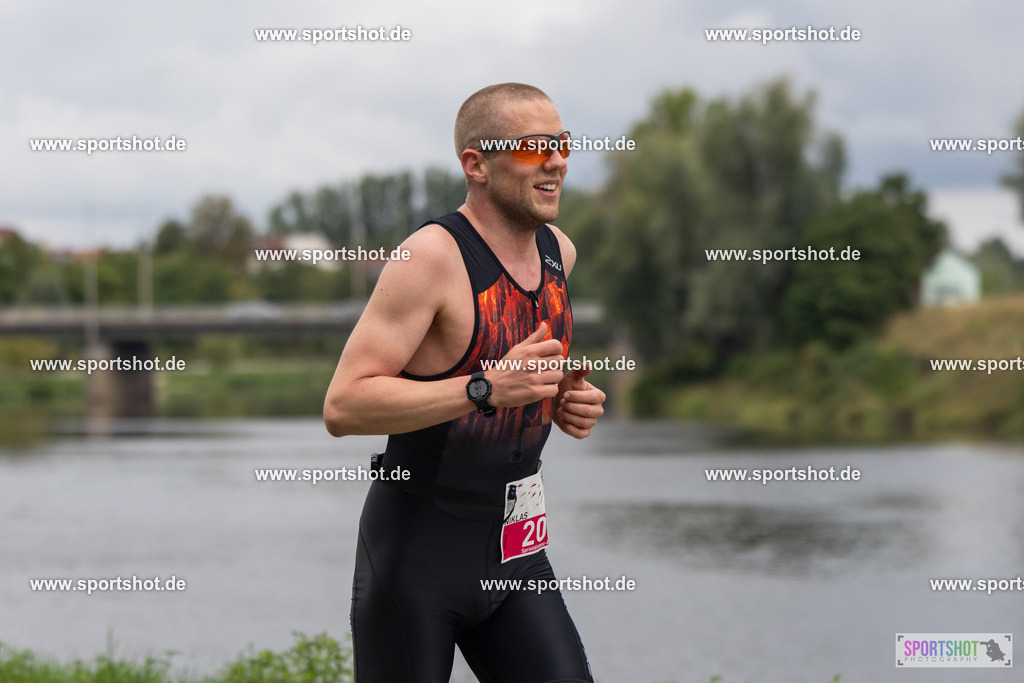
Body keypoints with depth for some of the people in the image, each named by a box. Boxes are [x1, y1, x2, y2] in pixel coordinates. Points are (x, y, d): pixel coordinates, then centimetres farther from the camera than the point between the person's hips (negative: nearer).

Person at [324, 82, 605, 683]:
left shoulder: (557, 251, 7)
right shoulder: (433, 256, -16)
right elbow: (343, 406, -23)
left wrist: (564, 400, 6)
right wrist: (488, 388, -29)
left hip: (512, 546, 6)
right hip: (418, 543, -6)